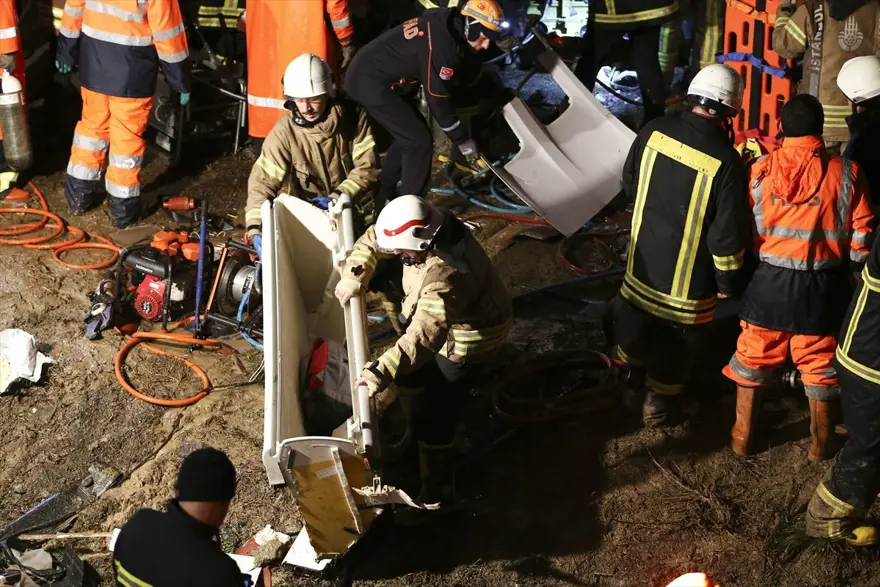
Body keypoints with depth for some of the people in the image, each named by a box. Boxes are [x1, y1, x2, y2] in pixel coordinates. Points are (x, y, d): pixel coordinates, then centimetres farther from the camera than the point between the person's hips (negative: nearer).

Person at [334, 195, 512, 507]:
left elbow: (425, 336, -51)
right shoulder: (426, 227, -19)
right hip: (444, 318, 9)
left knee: (431, 410, -5)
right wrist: (354, 277, -18)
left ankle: (437, 488, 8)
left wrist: (382, 371, -56)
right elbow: (373, 238, -5)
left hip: (468, 338, -9)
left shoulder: (445, 278, -44)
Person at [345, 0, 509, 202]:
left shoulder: (444, 23, 3)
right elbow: (438, 100, -18)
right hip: (370, 82, -10)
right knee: (419, 140, -7)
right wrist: (464, 141, -9)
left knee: (408, 133, 22)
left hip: (365, 74, 10)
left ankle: (386, 194, 35)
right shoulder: (439, 46, -25)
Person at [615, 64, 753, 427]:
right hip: (689, 275, -4)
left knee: (637, 318, 28)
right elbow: (728, 234, -19)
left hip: (643, 258, 4)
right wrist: (729, 282, -5)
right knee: (675, 342, 17)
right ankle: (659, 404, 31)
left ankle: (633, 374, 51)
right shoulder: (725, 161, -25)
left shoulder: (654, 132, -13)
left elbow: (630, 185, 4)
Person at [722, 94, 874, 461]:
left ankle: (742, 436, 28)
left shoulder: (759, 170, -6)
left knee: (754, 358, 17)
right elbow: (861, 238, -4)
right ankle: (821, 444, 29)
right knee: (819, 364, 15)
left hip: (770, 280, 1)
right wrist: (850, 267, 14)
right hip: (823, 285, 0)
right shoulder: (845, 174, -9)